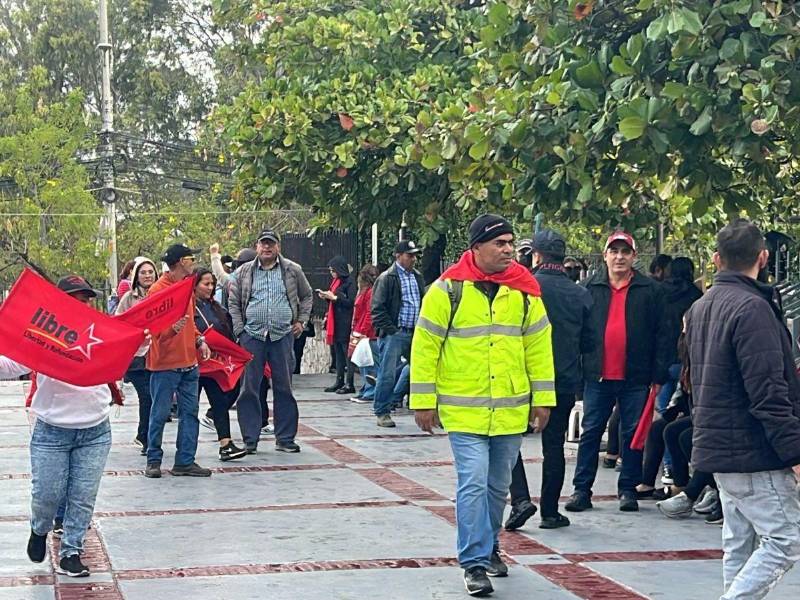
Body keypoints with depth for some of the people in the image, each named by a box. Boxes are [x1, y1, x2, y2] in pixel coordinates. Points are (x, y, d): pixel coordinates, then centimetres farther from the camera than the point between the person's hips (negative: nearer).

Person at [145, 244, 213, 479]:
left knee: (190, 412, 6)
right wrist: (173, 328, -35)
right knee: (160, 413, 1)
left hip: (189, 362, 8)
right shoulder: (158, 289, -12)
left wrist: (199, 340, 7)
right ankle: (153, 461, 11)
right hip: (165, 363, -8)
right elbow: (155, 329, -15)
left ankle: (186, 461, 12)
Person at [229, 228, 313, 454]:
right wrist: (239, 330, 0)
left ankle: (285, 439, 12)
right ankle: (250, 440, 6)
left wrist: (301, 321, 9)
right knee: (249, 388, 0)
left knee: (284, 388, 4)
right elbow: (233, 302, 9)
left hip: (283, 336, 0)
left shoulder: (293, 270, 7)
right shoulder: (244, 272, 7)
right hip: (252, 336, 0)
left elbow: (307, 296, 20)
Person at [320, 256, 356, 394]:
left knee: (347, 353, -6)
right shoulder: (335, 281, 16)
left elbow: (351, 302, -17)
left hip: (345, 323, -9)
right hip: (335, 322, 9)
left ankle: (349, 384, -5)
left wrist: (334, 297, -16)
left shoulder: (349, 282, -10)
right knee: (338, 353, 11)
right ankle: (339, 381, 16)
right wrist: (327, 297, 5)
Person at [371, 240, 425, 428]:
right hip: (394, 334, -6)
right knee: (388, 374, -6)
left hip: (415, 333, 6)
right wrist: (389, 329, -14)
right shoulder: (387, 278, -5)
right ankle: (382, 412, 3)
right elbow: (377, 308, -9)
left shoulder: (418, 278, 16)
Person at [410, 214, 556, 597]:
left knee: (498, 486, 16)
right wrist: (424, 402, -6)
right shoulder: (448, 289, -8)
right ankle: (474, 562, -4)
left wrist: (542, 399, 7)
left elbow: (538, 345, 9)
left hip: (511, 411, 4)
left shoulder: (524, 289, 3)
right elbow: (425, 346, -5)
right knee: (473, 483, -11)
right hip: (463, 410, -4)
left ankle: (488, 548, 34)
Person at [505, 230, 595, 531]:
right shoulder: (580, 294, 2)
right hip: (565, 382, 3)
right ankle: (550, 511, 15)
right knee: (554, 446, 11)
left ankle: (521, 500, -6)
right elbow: (589, 343, 6)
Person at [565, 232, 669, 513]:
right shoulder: (590, 287, 6)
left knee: (633, 434, 6)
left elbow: (660, 335, 2)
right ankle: (581, 489, 9)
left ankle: (628, 489, 15)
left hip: (635, 377, -1)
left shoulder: (650, 290, 3)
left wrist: (658, 376, -3)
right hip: (597, 375, 1)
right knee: (590, 432, 4)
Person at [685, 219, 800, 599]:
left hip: (717, 447, 9)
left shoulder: (699, 308, 13)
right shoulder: (752, 308, -17)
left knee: (740, 545, 13)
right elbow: (768, 393, -22)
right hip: (754, 453, -9)